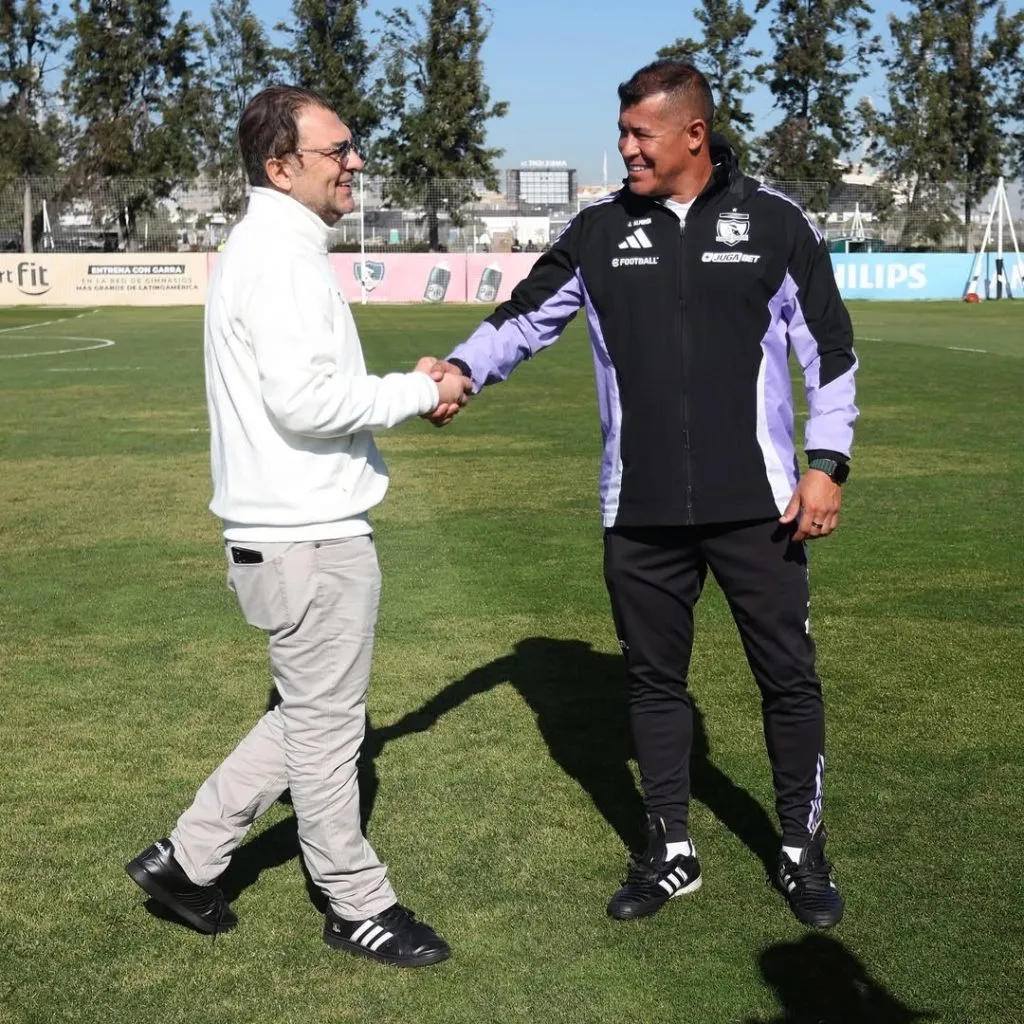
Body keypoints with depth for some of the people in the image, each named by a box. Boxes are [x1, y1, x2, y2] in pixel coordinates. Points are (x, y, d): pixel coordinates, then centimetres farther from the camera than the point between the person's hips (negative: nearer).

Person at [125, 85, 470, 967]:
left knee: (312, 717, 20)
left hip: (301, 529, 10)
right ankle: (359, 906, 21)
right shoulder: (280, 256, -17)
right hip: (308, 537, -10)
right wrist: (418, 393, -14)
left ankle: (187, 858, 27)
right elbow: (304, 400, -25)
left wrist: (404, 388, 6)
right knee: (326, 728, 5)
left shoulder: (278, 249, 15)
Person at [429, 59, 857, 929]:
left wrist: (826, 462, -5)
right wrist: (462, 368, -13)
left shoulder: (773, 221, -3)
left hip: (756, 505, -2)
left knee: (788, 676, 8)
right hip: (641, 512, 2)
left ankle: (804, 850, 27)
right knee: (654, 679, 12)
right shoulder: (599, 231, 2)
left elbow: (828, 349, 2)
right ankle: (673, 853, 28)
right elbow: (525, 319, 6)